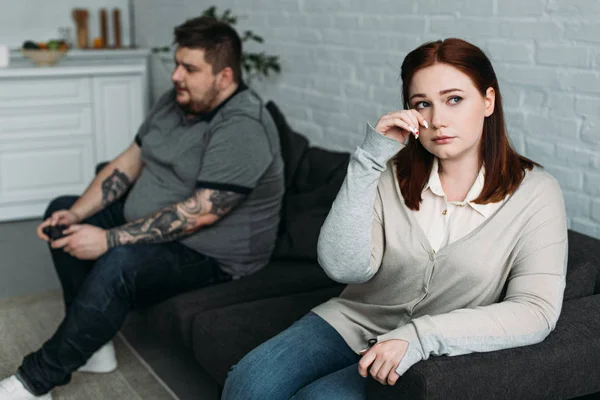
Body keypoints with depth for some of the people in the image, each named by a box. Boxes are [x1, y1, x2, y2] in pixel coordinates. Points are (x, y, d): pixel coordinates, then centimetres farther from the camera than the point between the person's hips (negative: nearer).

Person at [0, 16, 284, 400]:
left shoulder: (242, 128, -25)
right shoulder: (175, 101, 3)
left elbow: (200, 213, -31)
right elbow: (128, 163, 6)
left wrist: (109, 239, -31)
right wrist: (76, 214, -9)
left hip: (212, 256, -10)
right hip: (149, 228, 10)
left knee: (119, 264, -34)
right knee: (62, 212, 8)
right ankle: (93, 345, 3)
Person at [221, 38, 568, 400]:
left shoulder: (535, 193, -10)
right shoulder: (393, 175, -3)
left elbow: (537, 312, -20)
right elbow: (344, 267, -16)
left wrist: (421, 337, -30)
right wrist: (369, 159, -21)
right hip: (353, 319, 3)